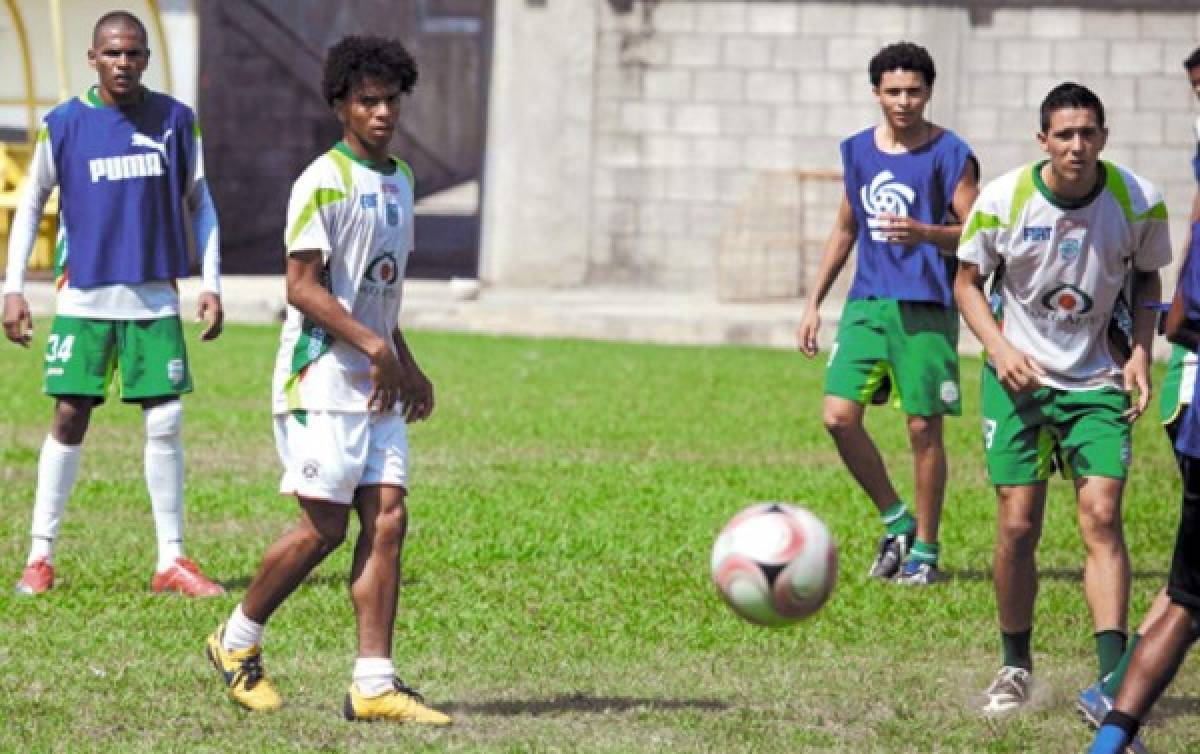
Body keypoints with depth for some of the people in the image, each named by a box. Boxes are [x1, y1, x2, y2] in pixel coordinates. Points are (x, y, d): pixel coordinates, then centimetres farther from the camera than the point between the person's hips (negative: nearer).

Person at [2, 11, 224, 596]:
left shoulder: (176, 121, 2)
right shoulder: (64, 123, 0)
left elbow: (198, 205, 11)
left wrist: (211, 285, 3)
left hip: (155, 300, 1)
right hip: (83, 298, -1)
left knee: (165, 424, -2)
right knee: (69, 420, -1)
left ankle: (171, 561, 4)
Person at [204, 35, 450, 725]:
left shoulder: (399, 179, 16)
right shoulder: (324, 182, -11)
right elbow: (303, 287, -16)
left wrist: (406, 365, 19)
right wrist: (373, 345, -19)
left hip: (378, 385, 8)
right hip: (322, 381, -8)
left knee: (387, 519, -3)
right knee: (325, 527, -7)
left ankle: (374, 685, -5)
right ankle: (238, 643, 14)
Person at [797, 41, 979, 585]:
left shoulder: (949, 154, -4)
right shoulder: (858, 150, 12)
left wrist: (923, 233, -25)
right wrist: (814, 302, 19)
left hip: (926, 309, -5)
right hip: (867, 302, 5)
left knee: (924, 428, -1)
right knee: (839, 417, -7)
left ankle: (924, 551, 12)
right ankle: (895, 521, 12)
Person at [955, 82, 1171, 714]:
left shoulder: (1138, 202, -8)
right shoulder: (1003, 199, -11)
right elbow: (967, 281, 3)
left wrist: (1140, 352, -5)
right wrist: (999, 347, -14)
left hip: (1098, 380, 0)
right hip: (1019, 377, 0)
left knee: (1101, 516, -13)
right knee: (1017, 526, -3)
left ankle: (1113, 679, -16)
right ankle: (1015, 666, 18)